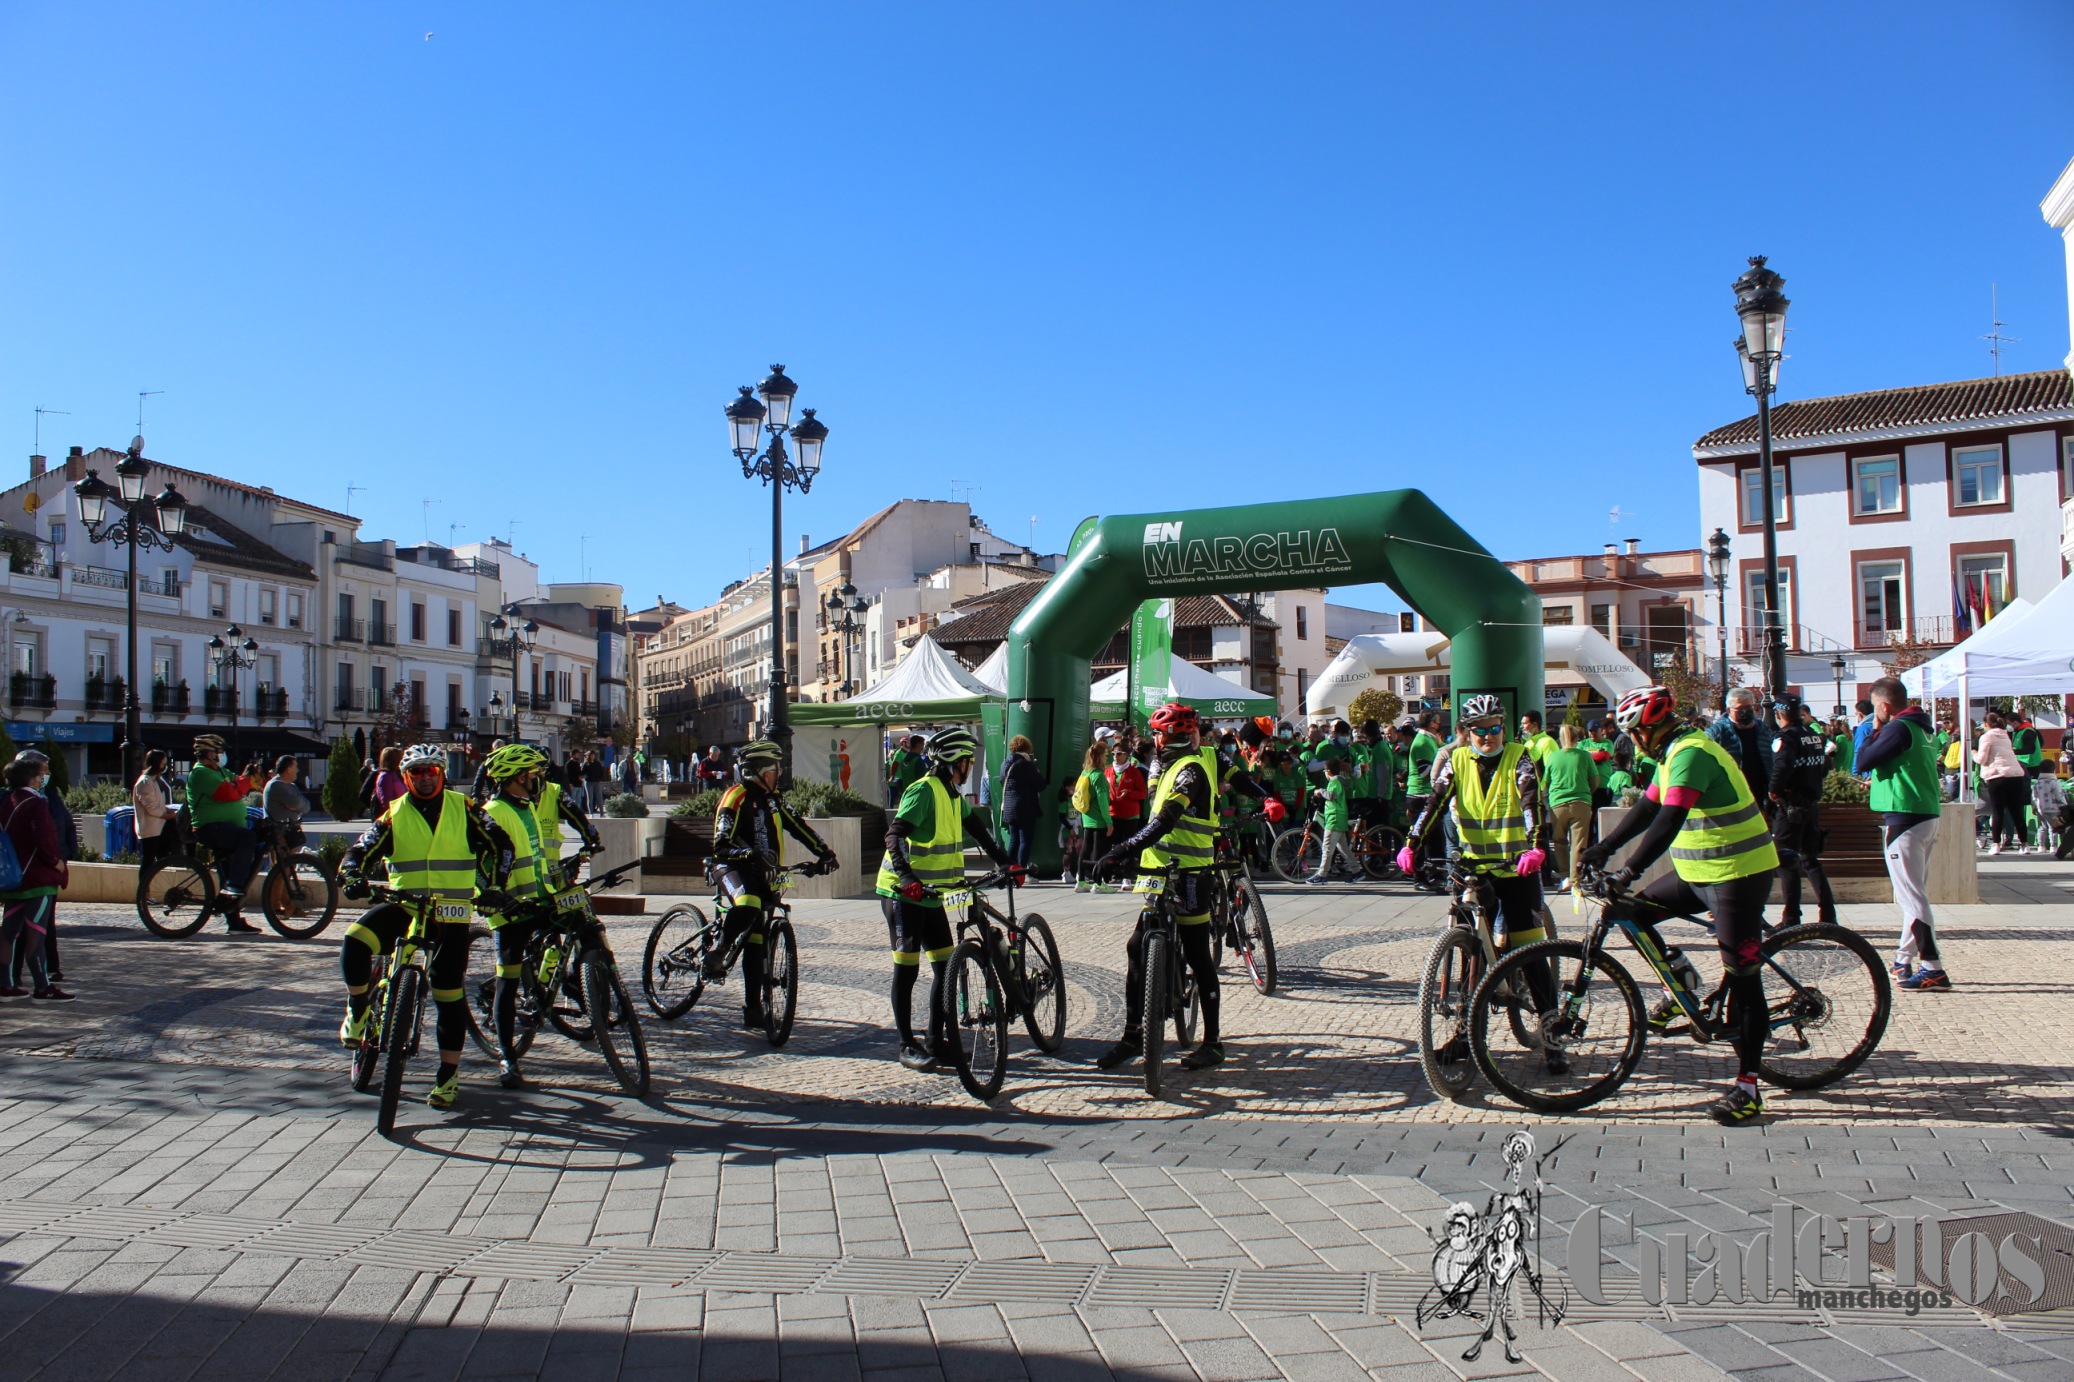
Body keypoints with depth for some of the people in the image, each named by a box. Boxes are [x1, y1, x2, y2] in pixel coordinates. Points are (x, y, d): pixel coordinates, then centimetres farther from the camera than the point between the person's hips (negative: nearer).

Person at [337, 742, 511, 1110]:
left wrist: (494, 884, -10)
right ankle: (358, 1010, -1)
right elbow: (362, 849, 0)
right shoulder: (394, 814, 7)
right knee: (355, 941, -27)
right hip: (404, 904, 1)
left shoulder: (462, 808, 5)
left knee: (450, 991, -5)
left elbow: (499, 843, 4)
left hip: (451, 911, -1)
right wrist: (352, 876, -21)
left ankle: (449, 1075, 8)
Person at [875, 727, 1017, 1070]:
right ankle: (907, 1046, 5)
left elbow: (978, 830, 16)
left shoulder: (953, 795, 11)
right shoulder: (923, 790, -17)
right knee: (907, 968, -3)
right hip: (903, 893, -9)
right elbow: (895, 835, -26)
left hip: (931, 894, 9)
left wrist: (1007, 863, 9)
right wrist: (908, 878, -38)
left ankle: (937, 1041, 16)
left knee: (945, 966, 7)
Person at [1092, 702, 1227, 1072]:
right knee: (1137, 950, 7)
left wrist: (1122, 851, -35)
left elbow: (1164, 823, -28)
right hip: (1163, 874, 10)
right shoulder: (1174, 768, 17)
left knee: (1197, 957, -1)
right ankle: (1133, 1036, 13)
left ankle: (1213, 1042, 8)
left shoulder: (1190, 770, -15)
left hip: (1187, 877, -10)